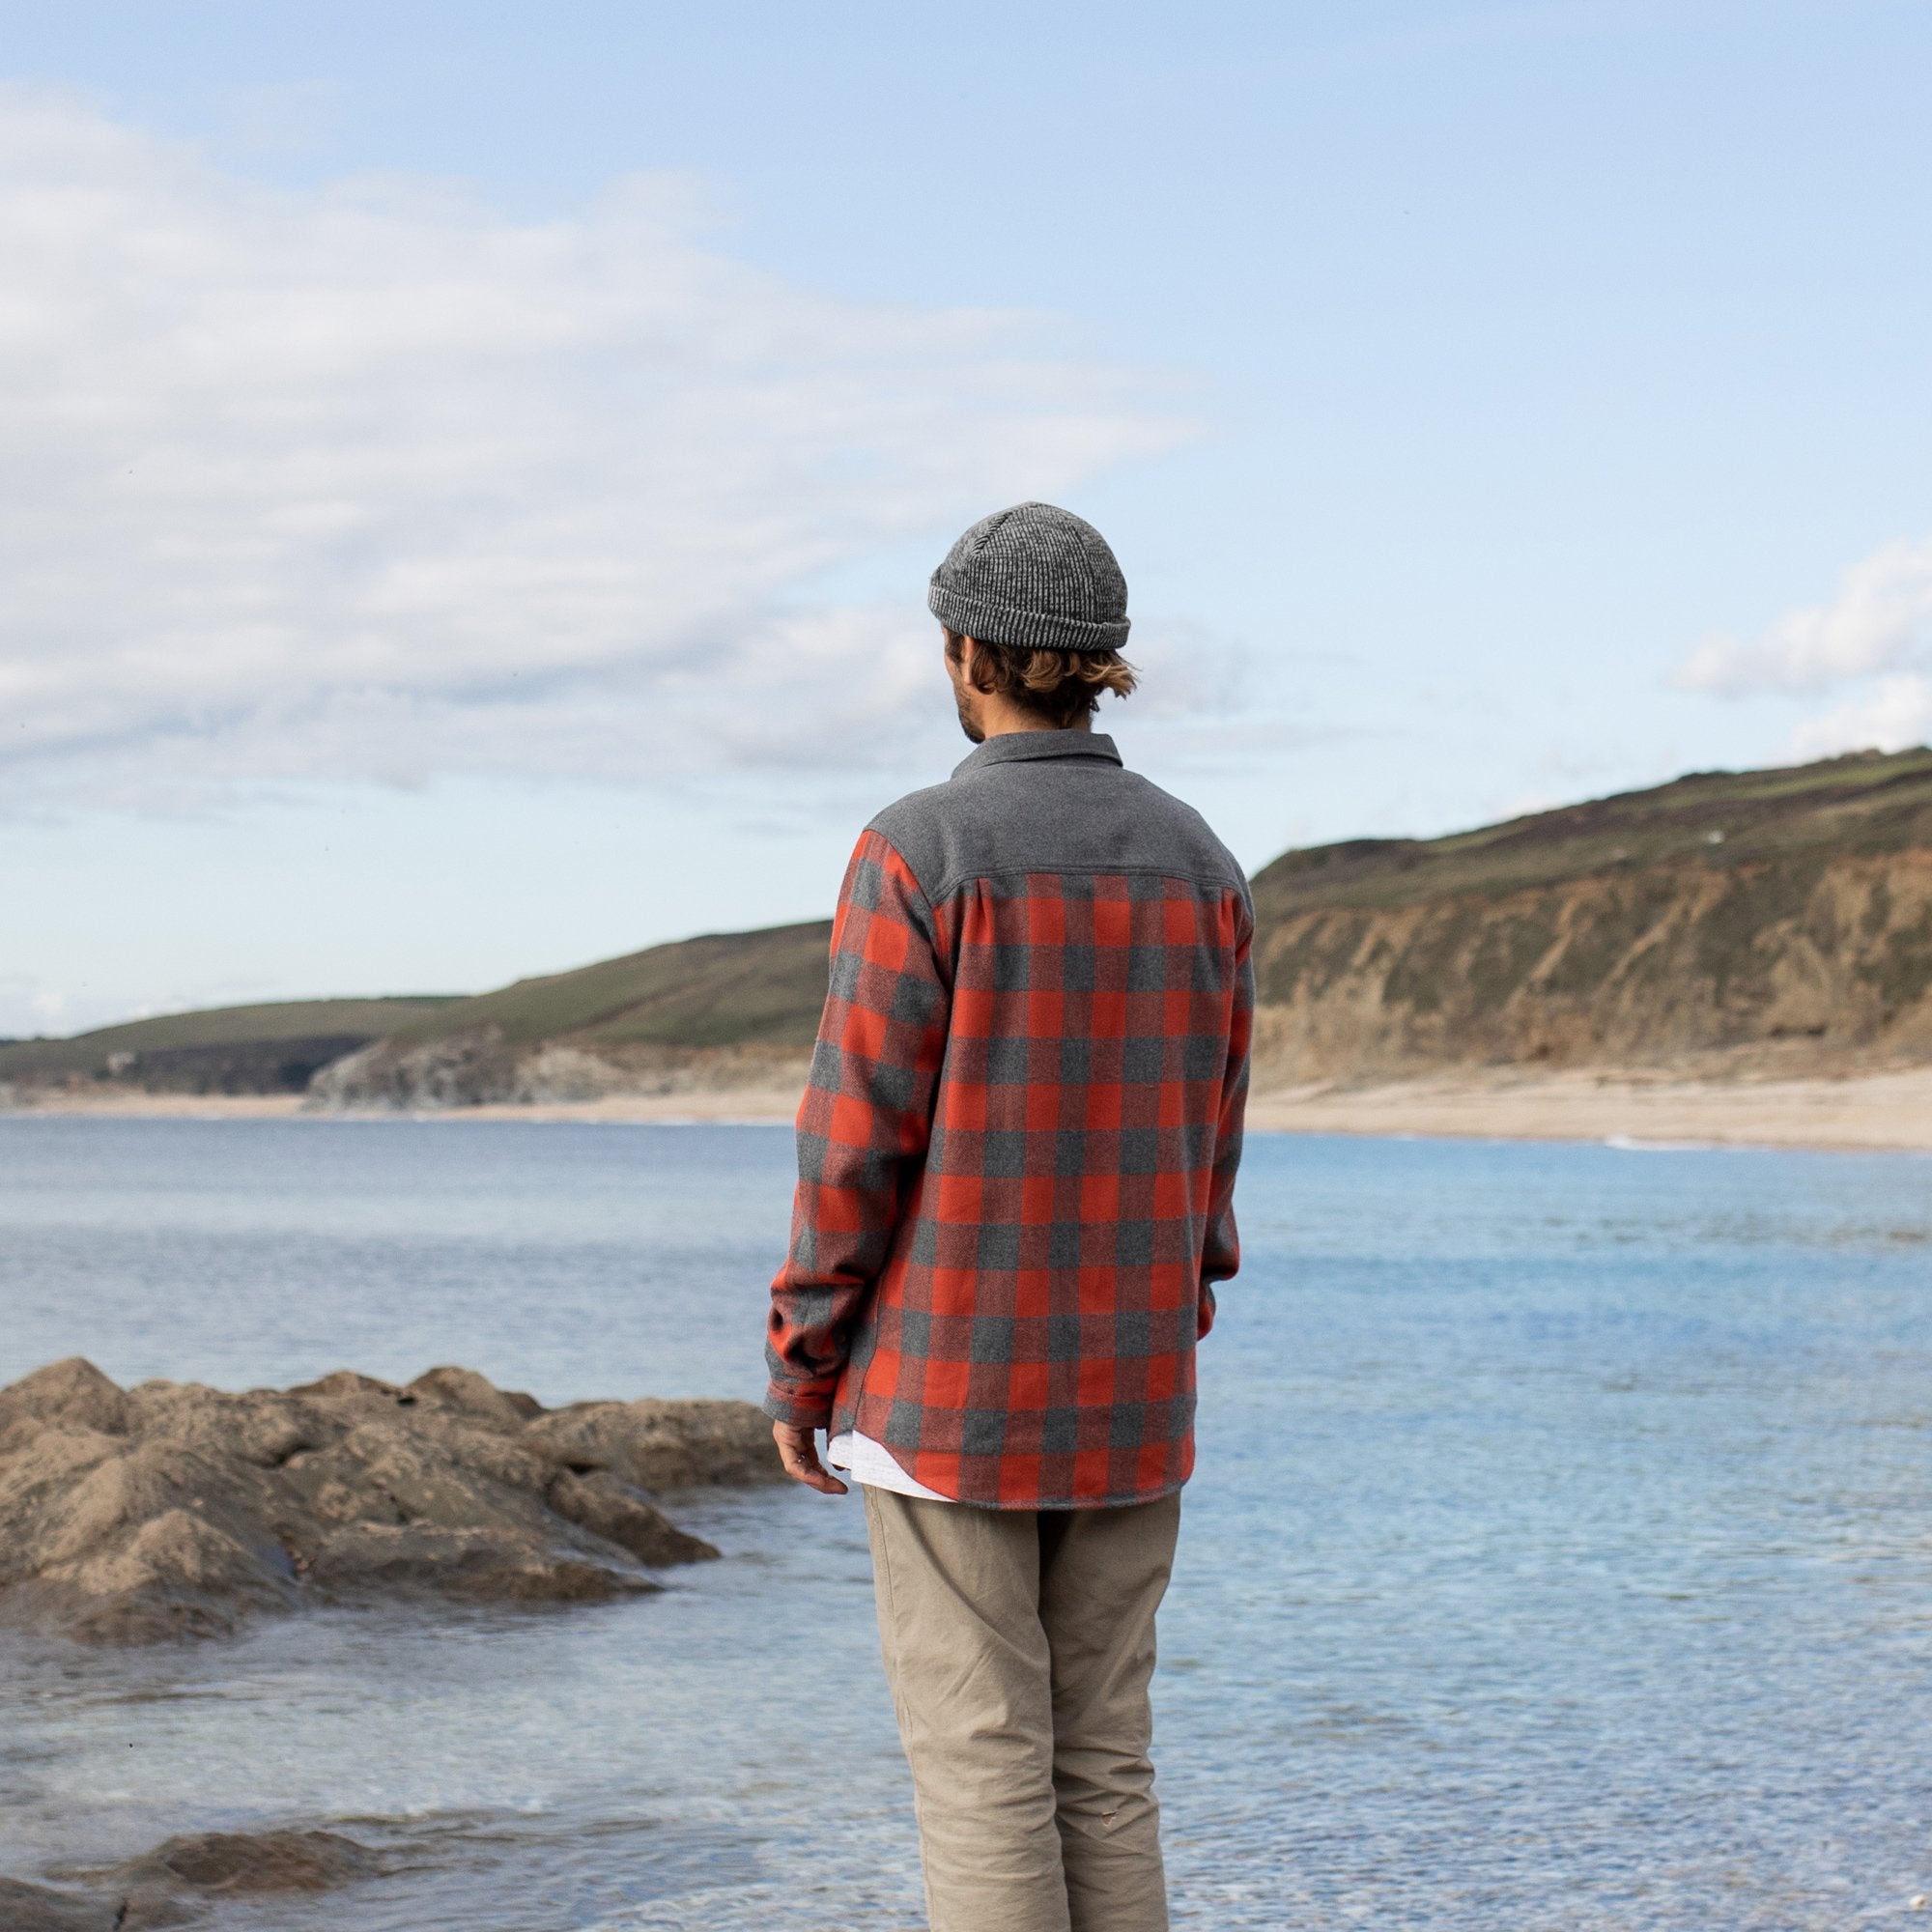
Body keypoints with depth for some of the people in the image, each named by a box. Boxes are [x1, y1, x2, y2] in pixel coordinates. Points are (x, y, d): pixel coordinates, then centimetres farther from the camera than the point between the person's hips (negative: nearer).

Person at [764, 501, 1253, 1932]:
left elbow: (861, 1135, -12)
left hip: (947, 1384, -5)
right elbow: (1206, 1142, 8)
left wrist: (802, 1371, -2)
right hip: (1130, 1389, 5)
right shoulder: (1199, 864, 4)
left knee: (981, 1769, 0)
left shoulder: (919, 854, -12)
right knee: (1105, 1763, 11)